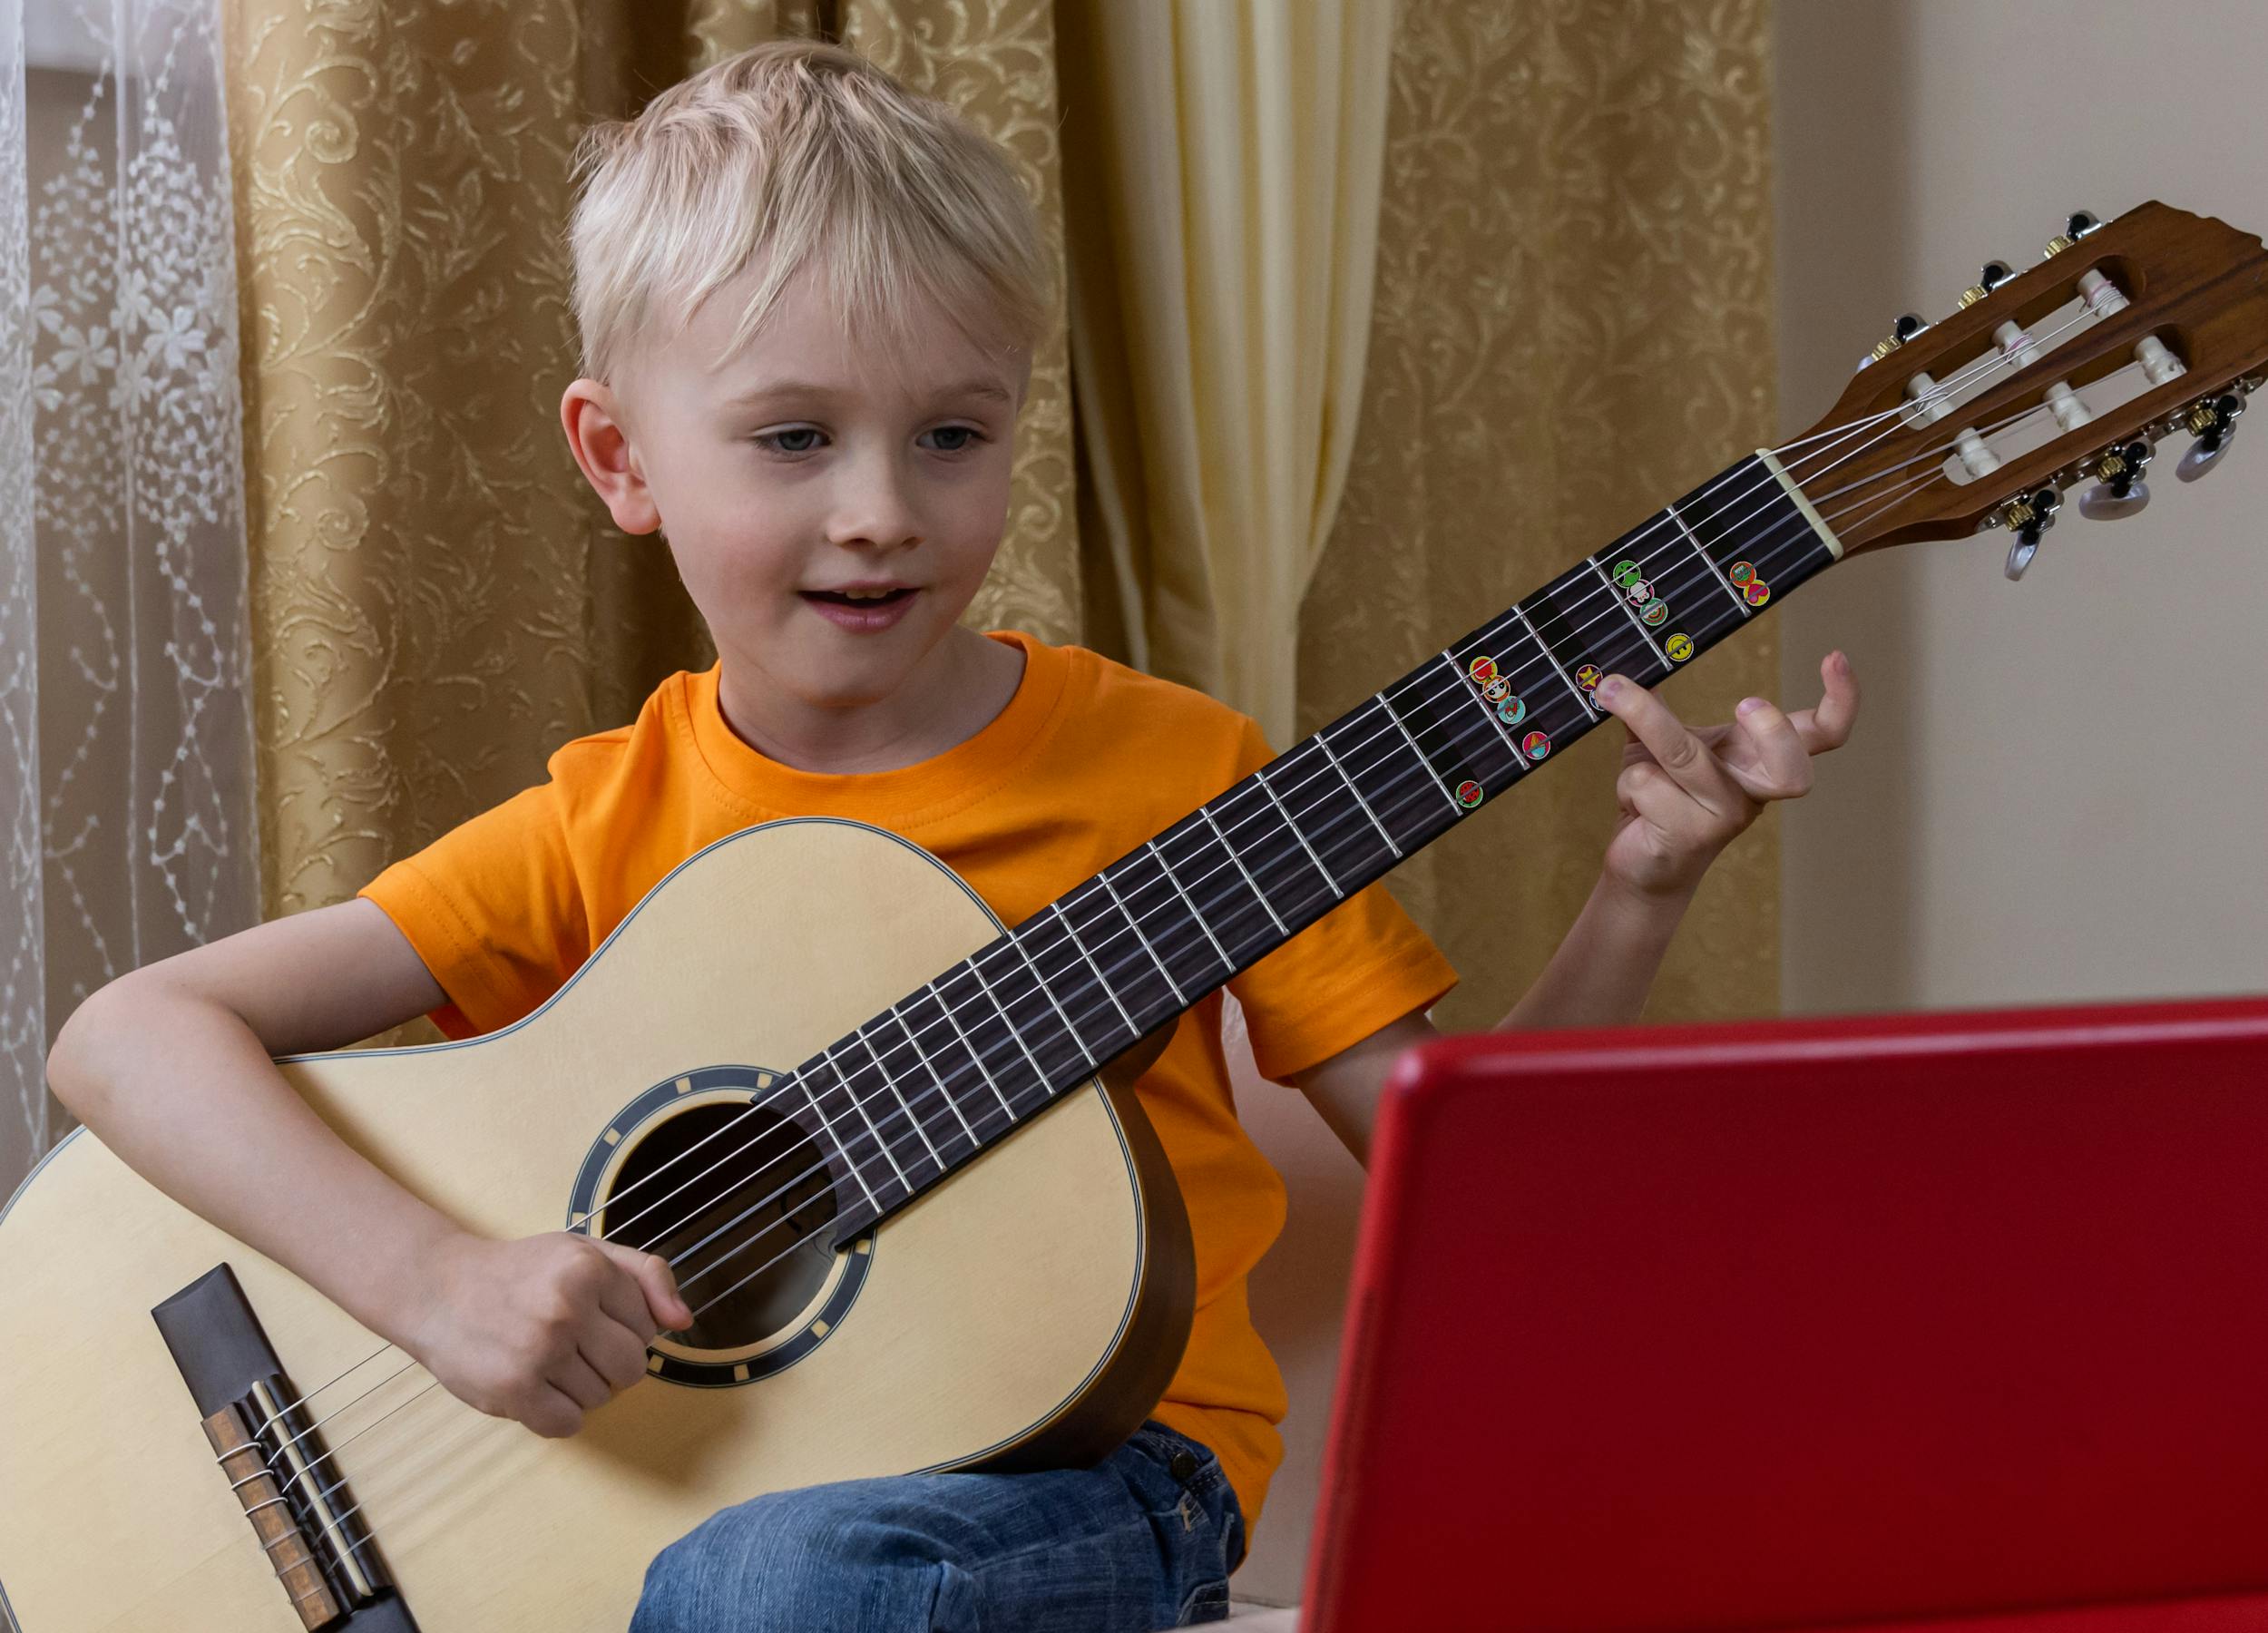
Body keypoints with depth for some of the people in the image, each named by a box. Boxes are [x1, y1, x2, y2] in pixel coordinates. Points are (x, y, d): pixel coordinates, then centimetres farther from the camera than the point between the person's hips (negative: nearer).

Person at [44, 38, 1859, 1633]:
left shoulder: (1174, 768, 1)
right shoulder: (612, 829, 1)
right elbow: (127, 1032, -7)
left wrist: (1636, 899, -14)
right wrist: (431, 1275, -23)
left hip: (1093, 1469, -2)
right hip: (688, 1478, 3)